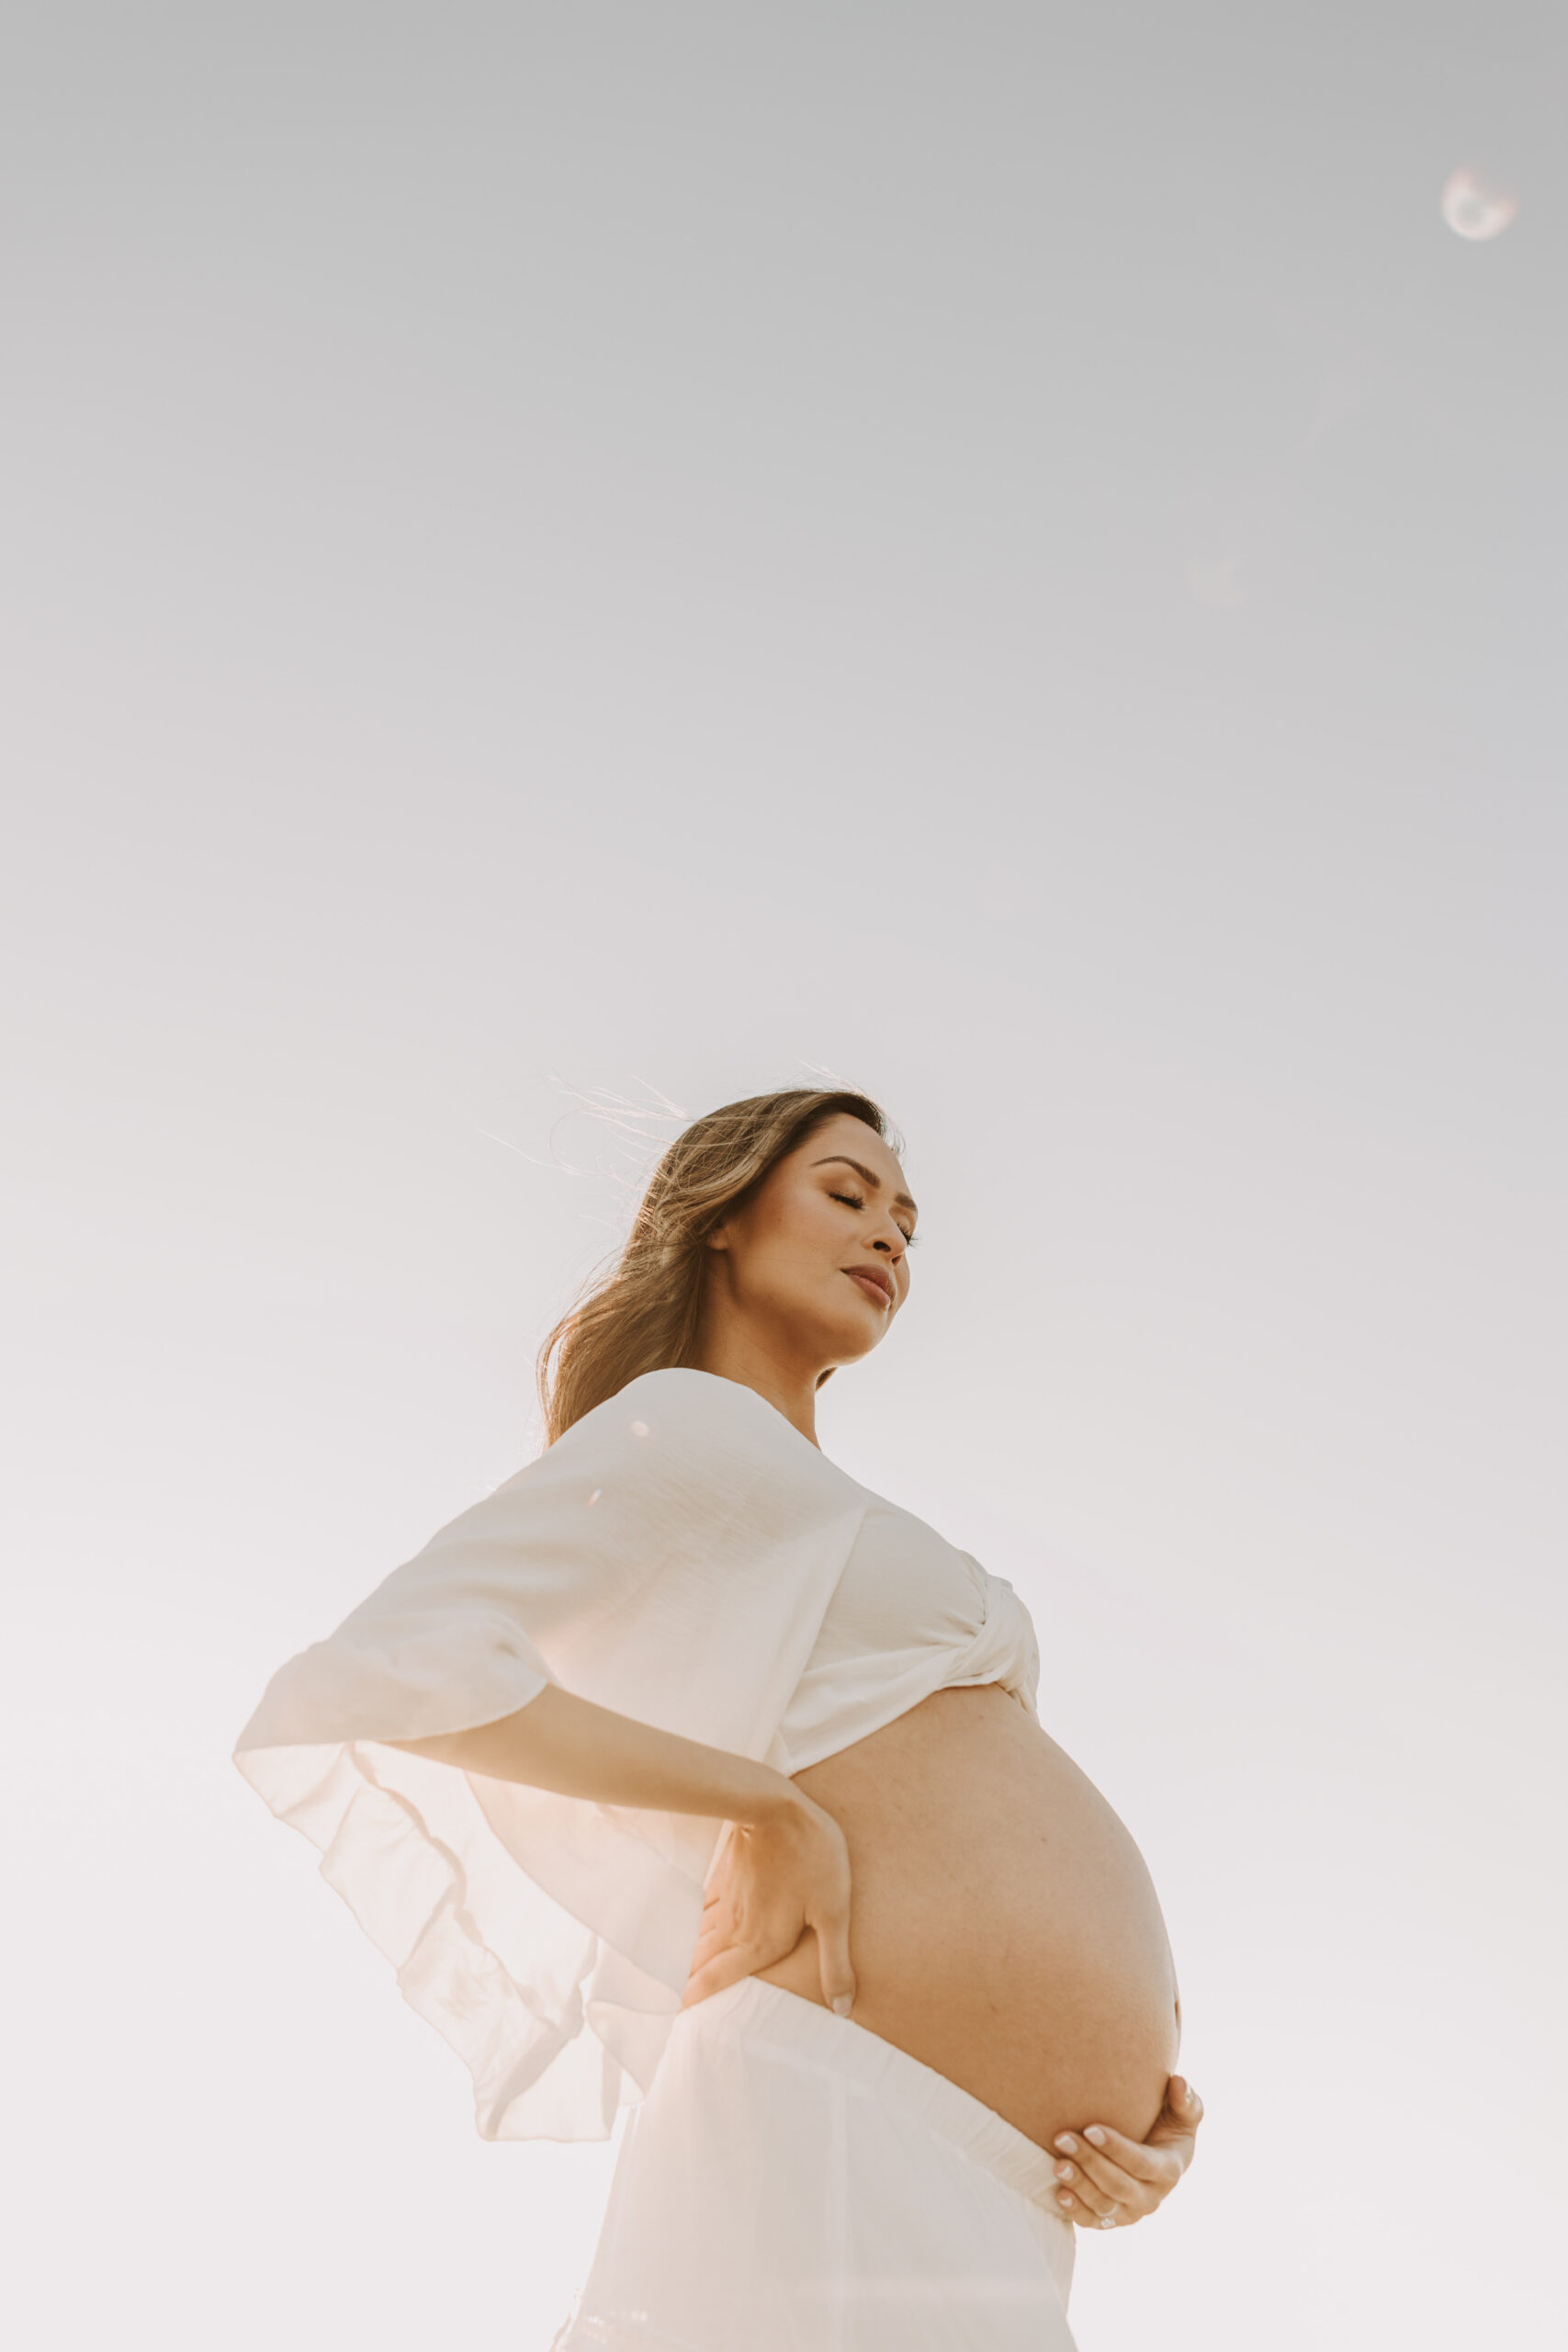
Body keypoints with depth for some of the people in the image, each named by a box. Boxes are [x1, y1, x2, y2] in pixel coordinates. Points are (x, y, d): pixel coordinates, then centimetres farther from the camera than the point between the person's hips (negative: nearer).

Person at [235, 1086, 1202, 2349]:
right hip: (849, 2160, -9)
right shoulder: (692, 1423, -2)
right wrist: (765, 1804, -13)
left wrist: (1139, 2078, 4)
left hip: (969, 2207, 9)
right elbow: (387, 1670, -18)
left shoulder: (815, 1539, 26)